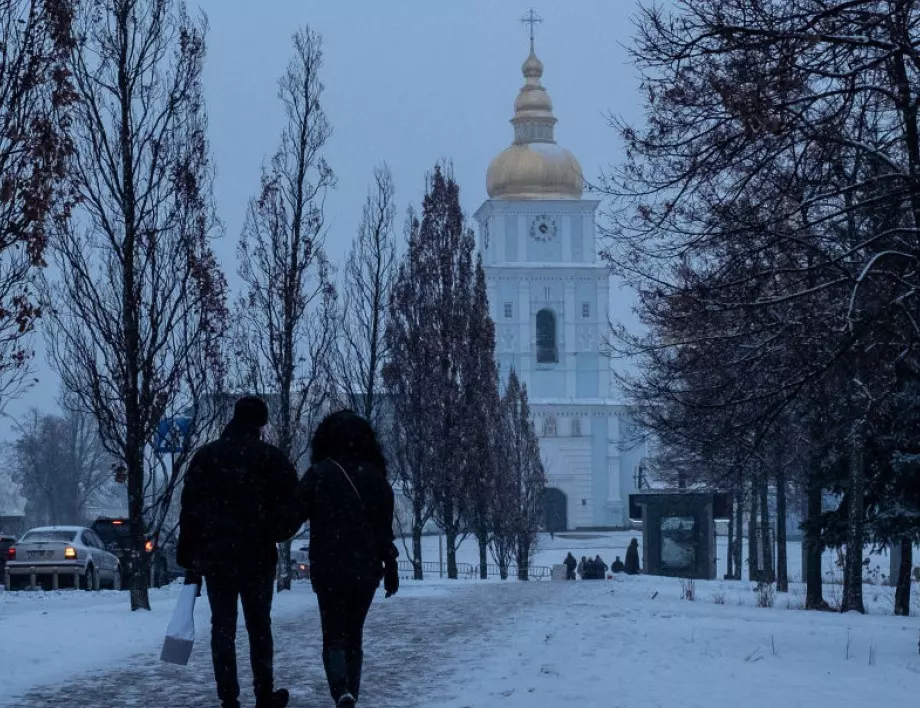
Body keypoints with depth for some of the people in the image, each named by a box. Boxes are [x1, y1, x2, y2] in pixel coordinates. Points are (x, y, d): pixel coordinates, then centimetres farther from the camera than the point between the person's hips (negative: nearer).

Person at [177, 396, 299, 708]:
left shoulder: (205, 456, 6)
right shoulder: (270, 457, -4)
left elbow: (189, 511, 5)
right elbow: (292, 506, -9)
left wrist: (188, 558, 7)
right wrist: (276, 533, 10)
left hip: (213, 556, 2)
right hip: (257, 556, -2)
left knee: (222, 627, 4)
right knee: (259, 626, 9)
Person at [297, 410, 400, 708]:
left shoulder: (319, 474, -9)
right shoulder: (375, 476, 1)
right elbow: (385, 528, 3)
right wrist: (390, 568, 9)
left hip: (329, 568, -3)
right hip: (366, 569, 3)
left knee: (334, 634, 3)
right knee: (354, 634, 16)